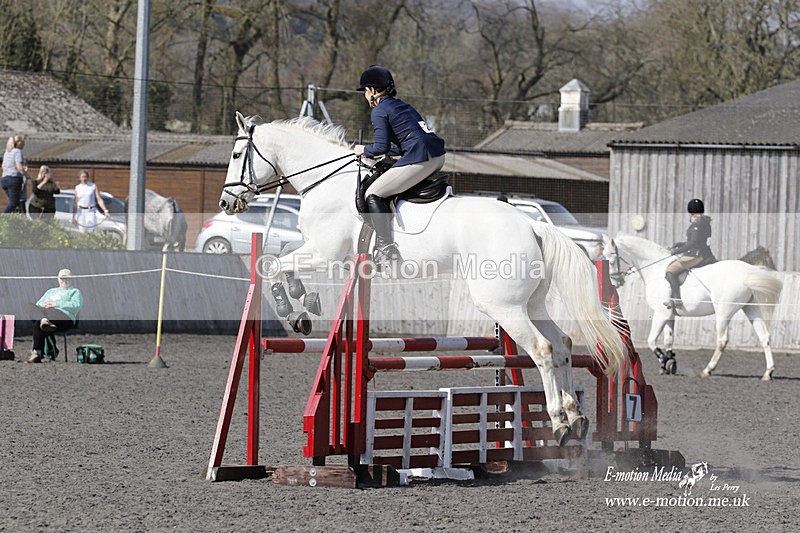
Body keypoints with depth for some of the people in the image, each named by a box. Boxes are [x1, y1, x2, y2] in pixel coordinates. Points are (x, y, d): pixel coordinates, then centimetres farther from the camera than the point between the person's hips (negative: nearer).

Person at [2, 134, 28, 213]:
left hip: (5, 178, 8)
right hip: (15, 178, -8)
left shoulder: (7, 152, 17)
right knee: (13, 204, -9)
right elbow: (19, 167, -18)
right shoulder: (18, 151, -7)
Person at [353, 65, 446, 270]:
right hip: (438, 157, 9)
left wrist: (365, 150, 11)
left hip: (420, 159, -9)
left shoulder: (379, 111, -2)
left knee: (373, 194, -1)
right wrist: (377, 152, 31)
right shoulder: (402, 106, 24)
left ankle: (387, 251, -9)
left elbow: (382, 147, -9)